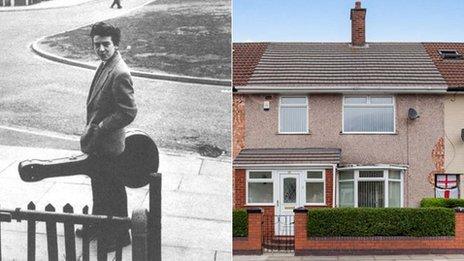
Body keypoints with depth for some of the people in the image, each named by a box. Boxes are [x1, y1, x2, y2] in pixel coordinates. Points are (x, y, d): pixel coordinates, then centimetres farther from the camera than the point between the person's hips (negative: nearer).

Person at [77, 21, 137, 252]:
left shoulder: (120, 74, -24)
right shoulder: (104, 65, 6)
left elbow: (128, 112, -25)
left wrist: (98, 129, -19)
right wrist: (90, 130, 8)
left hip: (108, 145, -9)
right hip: (96, 142, 9)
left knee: (113, 192, 6)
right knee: (99, 187, 24)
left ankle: (119, 236, 22)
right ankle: (98, 226, 41)